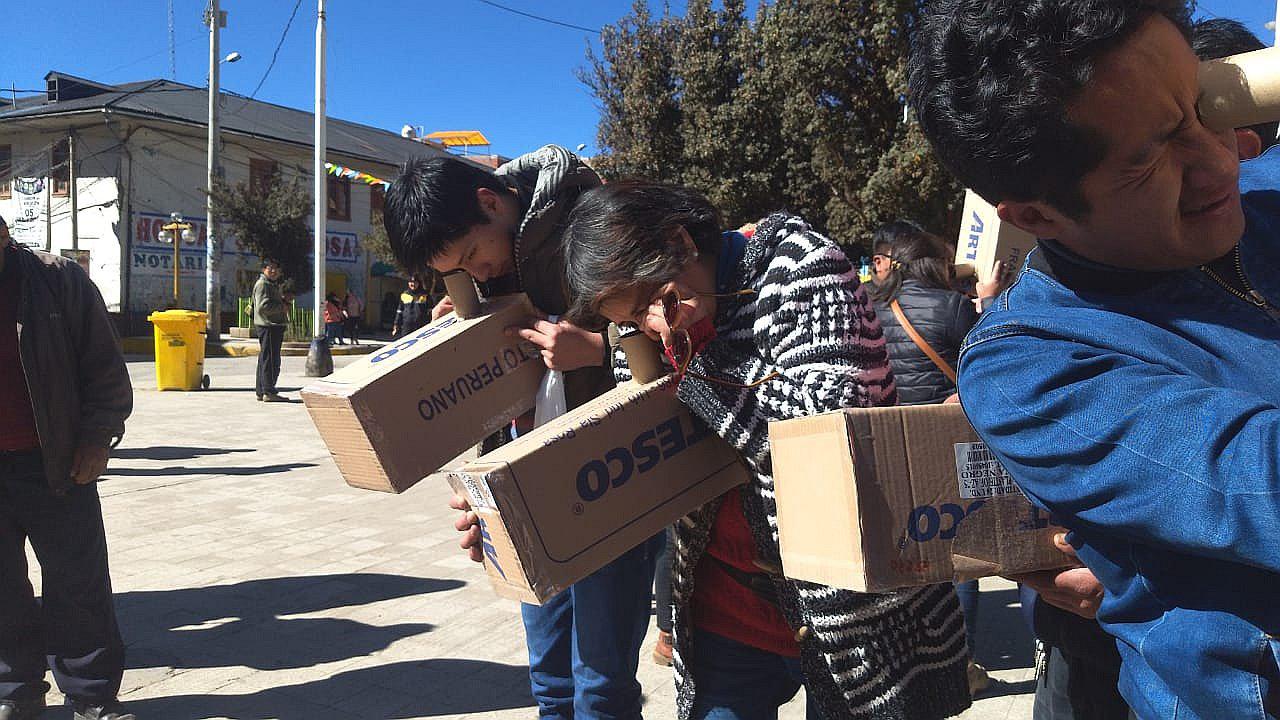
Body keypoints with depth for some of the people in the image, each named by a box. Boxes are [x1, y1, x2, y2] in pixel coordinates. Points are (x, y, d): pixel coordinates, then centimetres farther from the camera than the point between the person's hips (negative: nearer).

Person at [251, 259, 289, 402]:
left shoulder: (274, 284, 22)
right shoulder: (262, 284, -10)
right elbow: (263, 306, -22)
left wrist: (283, 301, 12)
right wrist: (281, 307, -13)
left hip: (275, 325, 11)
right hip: (268, 326, -11)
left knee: (264, 359, 14)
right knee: (270, 359, -10)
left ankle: (261, 391, 20)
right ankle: (268, 392, -8)